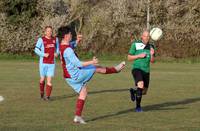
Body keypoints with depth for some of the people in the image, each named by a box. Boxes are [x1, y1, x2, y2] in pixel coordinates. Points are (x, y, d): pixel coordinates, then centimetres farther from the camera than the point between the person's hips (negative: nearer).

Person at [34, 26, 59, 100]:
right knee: (42, 79, 9)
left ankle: (47, 96, -6)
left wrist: (57, 53, 1)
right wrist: (43, 54, -17)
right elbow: (36, 50, -4)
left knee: (49, 80, -6)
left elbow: (57, 48, 21)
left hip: (51, 63, 2)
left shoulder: (55, 39, 7)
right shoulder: (41, 40, -5)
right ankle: (42, 93, 32)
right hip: (43, 62, -2)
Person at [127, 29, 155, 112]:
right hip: (137, 69, -5)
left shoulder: (150, 47, 8)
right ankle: (138, 107, -12)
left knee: (144, 92, 10)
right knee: (140, 85, -30)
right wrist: (139, 56, -15)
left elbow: (152, 61, 10)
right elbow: (129, 58, -1)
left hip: (146, 71, 5)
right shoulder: (135, 44, -5)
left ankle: (133, 91, 44)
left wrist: (152, 54, -12)